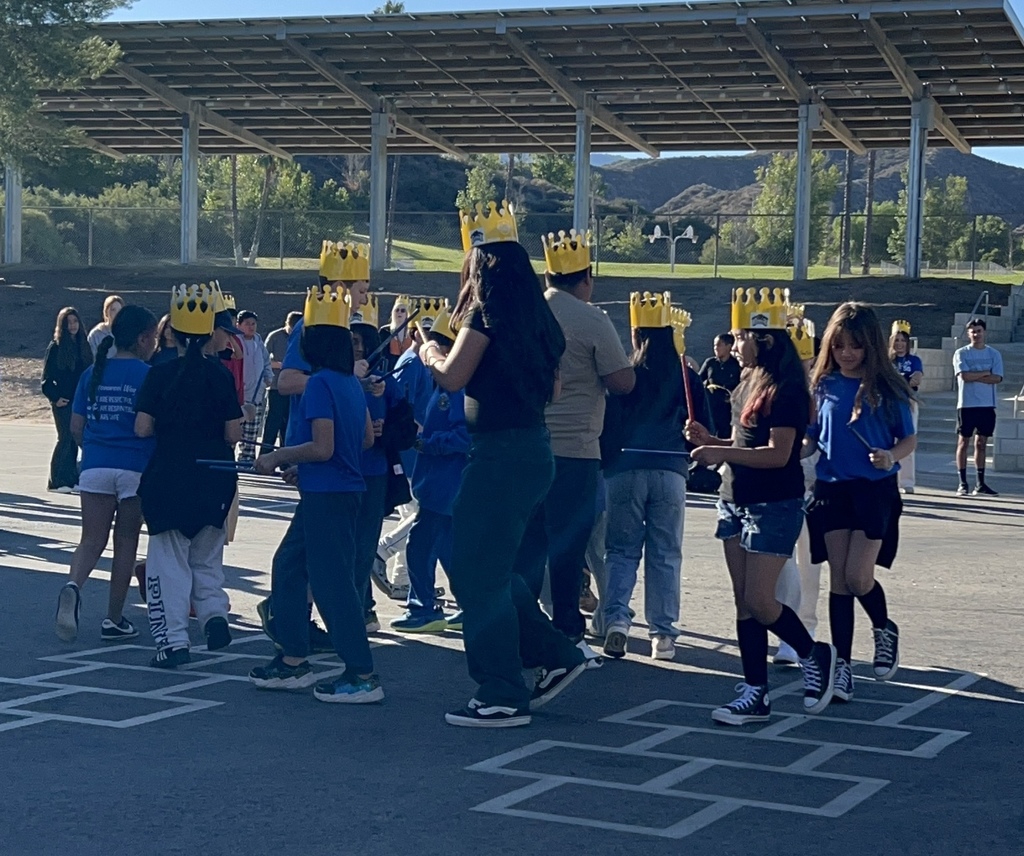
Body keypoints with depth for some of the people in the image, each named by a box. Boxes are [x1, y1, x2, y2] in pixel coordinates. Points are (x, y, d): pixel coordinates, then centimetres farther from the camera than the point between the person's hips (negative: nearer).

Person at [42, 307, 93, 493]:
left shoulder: (83, 345, 10)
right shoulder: (56, 347, -4)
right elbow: (47, 376, -4)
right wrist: (55, 398, -11)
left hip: (80, 400, 5)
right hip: (63, 401, -5)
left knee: (75, 439, 6)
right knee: (65, 439, -7)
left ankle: (72, 479, 12)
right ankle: (57, 481, -3)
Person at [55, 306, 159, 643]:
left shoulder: (93, 374, 7)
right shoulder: (148, 375, -6)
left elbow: (76, 428, 9)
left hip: (95, 467, 3)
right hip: (136, 469, -3)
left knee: (92, 540, 6)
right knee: (125, 544, 9)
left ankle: (73, 586, -25)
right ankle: (113, 620, 13)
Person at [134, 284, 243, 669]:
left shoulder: (159, 374, -6)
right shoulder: (220, 374, -5)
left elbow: (142, 428, -7)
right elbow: (233, 433, -6)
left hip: (169, 475, -1)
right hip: (214, 478, 1)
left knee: (169, 559, 6)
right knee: (207, 557, 21)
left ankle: (173, 640, 2)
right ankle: (215, 612, 2)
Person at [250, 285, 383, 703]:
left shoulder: (321, 383, -16)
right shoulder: (351, 382, 10)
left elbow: (322, 447, -22)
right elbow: (367, 438, 18)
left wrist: (277, 458, -9)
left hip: (326, 495, -10)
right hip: (341, 490, 10)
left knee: (331, 581, -6)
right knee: (289, 569, 18)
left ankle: (362, 676, -4)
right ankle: (293, 660, 23)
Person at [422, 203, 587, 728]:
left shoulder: (489, 310, -12)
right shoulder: (536, 315, 12)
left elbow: (452, 378, -14)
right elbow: (551, 387, 18)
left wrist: (430, 352, 6)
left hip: (501, 451, -9)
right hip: (532, 448, 9)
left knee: (479, 573, -1)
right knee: (489, 567, 19)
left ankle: (502, 699, 3)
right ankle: (555, 656, 20)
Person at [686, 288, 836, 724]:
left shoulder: (785, 389, -14)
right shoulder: (748, 384, 13)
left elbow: (778, 454, -20)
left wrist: (721, 454, -23)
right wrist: (710, 440, 4)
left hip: (774, 505, -9)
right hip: (736, 501, 9)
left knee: (759, 600, -9)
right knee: (743, 602, 6)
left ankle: (814, 655, 16)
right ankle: (755, 694, 10)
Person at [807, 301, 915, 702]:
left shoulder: (887, 387, -3)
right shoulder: (823, 385, 4)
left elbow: (909, 438, 2)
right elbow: (811, 439, 11)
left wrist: (892, 456, -18)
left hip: (875, 489, -3)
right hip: (832, 488, 3)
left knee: (858, 576, -9)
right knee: (839, 578, 3)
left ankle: (885, 629, 23)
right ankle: (842, 664, 9)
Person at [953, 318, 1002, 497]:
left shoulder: (994, 354, 7)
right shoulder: (961, 353, -1)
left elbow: (997, 378, -6)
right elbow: (964, 376, -15)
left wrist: (974, 376, -13)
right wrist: (986, 373, -7)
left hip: (987, 404, 3)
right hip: (967, 404, -3)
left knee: (981, 443, 7)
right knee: (963, 441, 0)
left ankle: (980, 483, 11)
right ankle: (962, 483, 3)